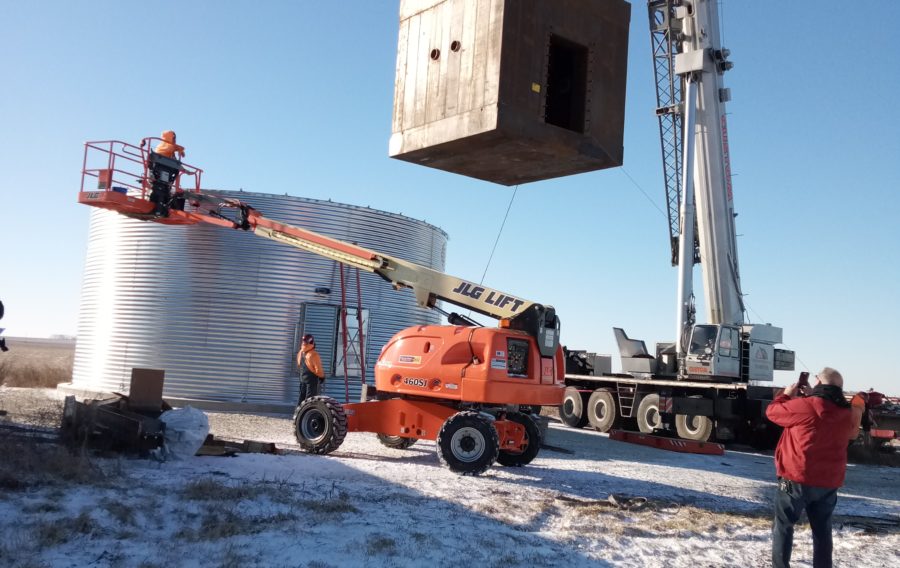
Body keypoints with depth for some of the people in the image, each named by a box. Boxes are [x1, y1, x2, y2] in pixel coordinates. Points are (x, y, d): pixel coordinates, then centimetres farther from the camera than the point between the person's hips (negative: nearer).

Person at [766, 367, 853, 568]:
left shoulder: (805, 406, -18)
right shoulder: (844, 412, 2)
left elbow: (772, 411, -3)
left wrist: (787, 395, 13)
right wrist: (810, 396, 16)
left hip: (797, 479, -5)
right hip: (829, 483, 5)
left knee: (783, 526, 8)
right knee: (822, 531, 15)